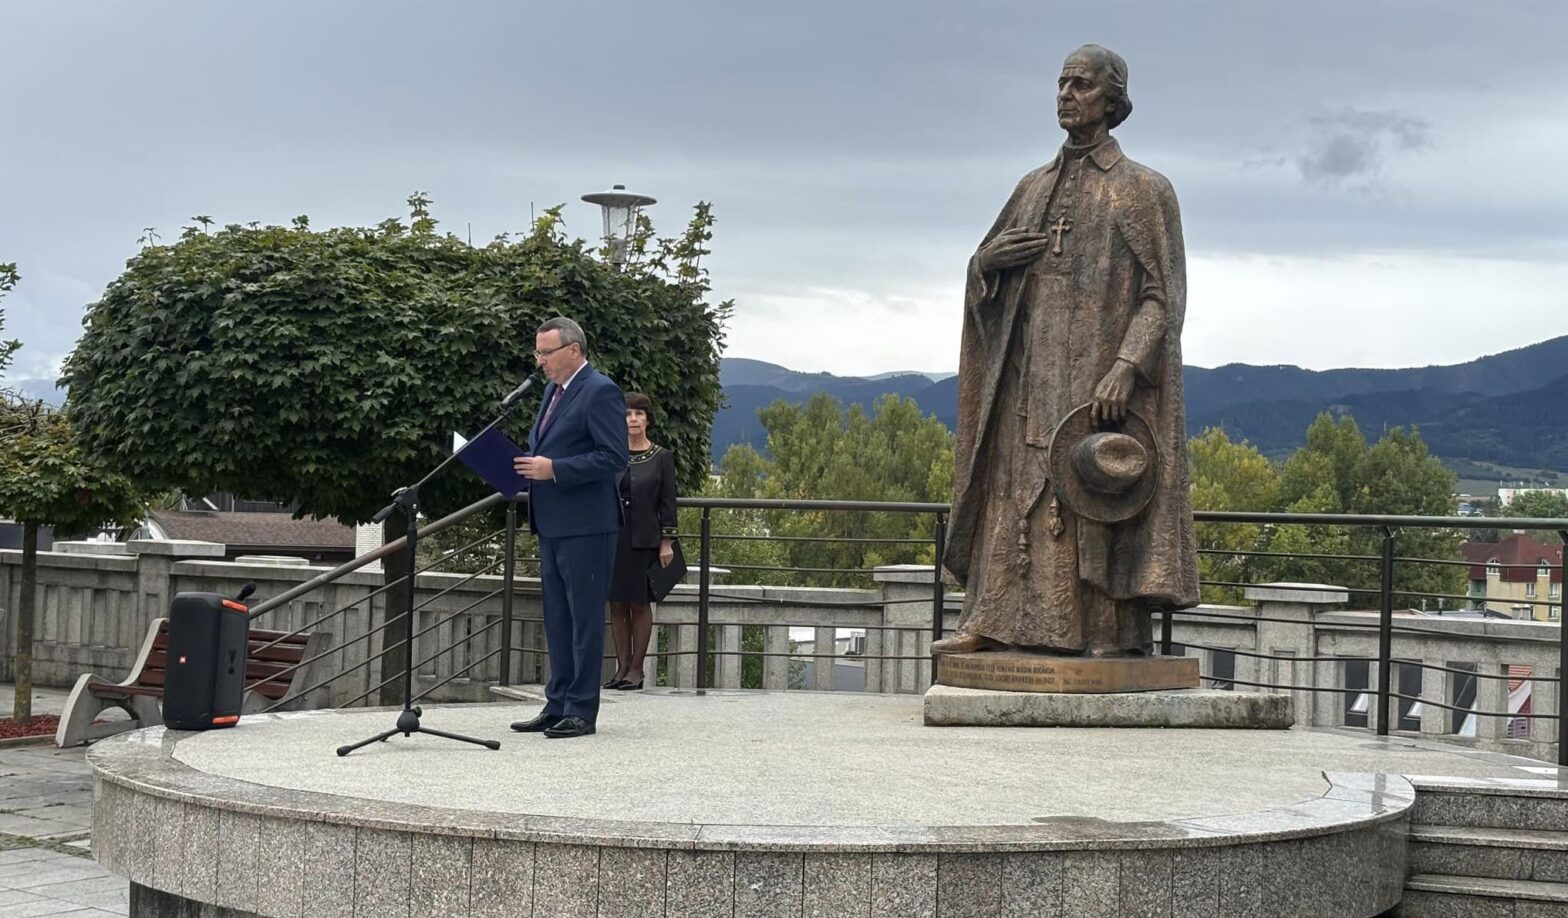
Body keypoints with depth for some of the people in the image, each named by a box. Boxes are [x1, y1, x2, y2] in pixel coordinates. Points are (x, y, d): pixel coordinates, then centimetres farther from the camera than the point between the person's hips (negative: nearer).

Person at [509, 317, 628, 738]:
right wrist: (529, 464, 5)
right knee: (557, 620, 13)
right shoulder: (553, 391, 17)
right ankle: (557, 706, 19)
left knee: (585, 620, -3)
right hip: (553, 526, 9)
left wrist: (553, 469, -21)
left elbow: (613, 458, -19)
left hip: (586, 526, -9)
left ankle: (582, 711, 1)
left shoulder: (601, 392, -12)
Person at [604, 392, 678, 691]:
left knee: (639, 604, 0)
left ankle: (636, 669, 5)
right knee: (617, 604, 4)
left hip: (643, 540, -2)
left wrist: (667, 542, -4)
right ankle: (622, 667, 10)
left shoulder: (662, 457, 3)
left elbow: (668, 503, 2)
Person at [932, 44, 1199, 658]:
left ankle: (1115, 633, -7)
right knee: (1015, 489, 2)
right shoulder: (1034, 188, 17)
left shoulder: (1144, 190, 1)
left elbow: (1161, 296, -7)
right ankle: (994, 621, 2)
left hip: (1098, 381, -5)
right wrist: (987, 260, -2)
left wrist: (1124, 368, -20)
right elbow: (985, 277, 23)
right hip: (1027, 379, 6)